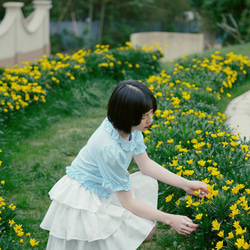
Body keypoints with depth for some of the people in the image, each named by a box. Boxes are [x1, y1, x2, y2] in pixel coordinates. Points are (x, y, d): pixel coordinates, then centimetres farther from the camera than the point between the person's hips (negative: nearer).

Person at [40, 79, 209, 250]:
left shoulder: (128, 127, -10)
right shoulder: (109, 148, -34)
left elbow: (146, 164, 4)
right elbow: (127, 202, -24)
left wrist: (186, 184, -3)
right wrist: (170, 219, -20)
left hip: (102, 190, 9)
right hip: (83, 201, -9)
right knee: (146, 232, -15)